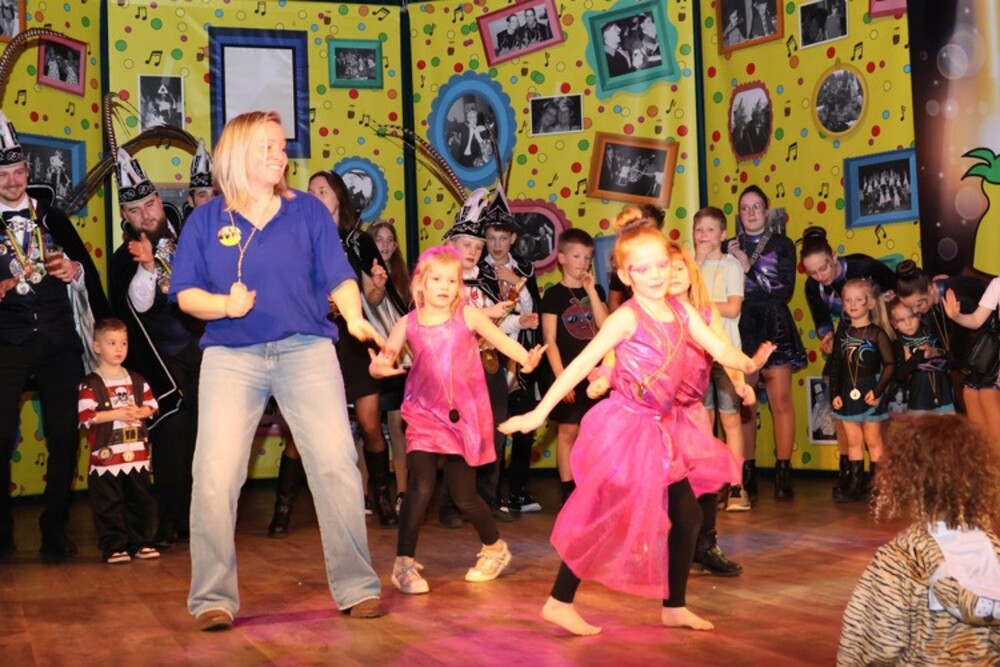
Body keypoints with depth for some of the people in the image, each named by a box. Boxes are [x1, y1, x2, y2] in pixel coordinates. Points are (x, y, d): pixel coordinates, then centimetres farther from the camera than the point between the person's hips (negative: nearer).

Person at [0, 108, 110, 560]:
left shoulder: (51, 216, 12)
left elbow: (86, 265, 15)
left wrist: (75, 270, -6)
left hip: (59, 340, 2)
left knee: (64, 436, 1)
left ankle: (55, 529, 13)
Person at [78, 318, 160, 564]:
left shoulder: (136, 380, 10)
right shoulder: (91, 384, -6)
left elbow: (152, 407, 11)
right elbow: (86, 417, -15)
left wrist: (139, 412, -11)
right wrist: (116, 414, -19)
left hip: (137, 454, 5)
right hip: (106, 456, -5)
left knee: (140, 501, 10)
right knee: (109, 504, 1)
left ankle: (140, 543, 20)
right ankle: (114, 547, 9)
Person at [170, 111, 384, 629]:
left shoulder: (308, 211, 8)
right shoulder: (206, 219, 7)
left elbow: (339, 278, 3)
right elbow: (185, 293, 4)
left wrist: (354, 317, -15)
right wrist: (225, 305, -15)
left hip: (307, 349, 0)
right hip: (230, 356, 0)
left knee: (337, 464, -8)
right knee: (215, 475, -8)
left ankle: (356, 586, 3)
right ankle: (213, 597, 3)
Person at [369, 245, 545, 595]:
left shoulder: (467, 315, -4)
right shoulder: (408, 324, -2)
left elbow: (502, 340, -9)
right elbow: (380, 362, -5)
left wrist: (526, 358, -29)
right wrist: (379, 366, -29)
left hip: (465, 416, 0)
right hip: (425, 415, 1)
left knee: (464, 496, 4)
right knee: (420, 487, -17)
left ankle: (494, 547, 32)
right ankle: (404, 562, -1)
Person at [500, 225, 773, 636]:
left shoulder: (681, 312, 5)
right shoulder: (627, 317, -14)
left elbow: (720, 349, 3)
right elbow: (582, 363, -18)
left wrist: (748, 364, -21)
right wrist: (539, 413, -22)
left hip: (656, 429, 7)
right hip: (623, 426, -7)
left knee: (687, 516, 10)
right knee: (607, 518, -5)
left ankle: (674, 607, 23)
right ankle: (559, 603, 7)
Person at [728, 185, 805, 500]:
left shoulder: (782, 245, 8)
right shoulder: (730, 248, 12)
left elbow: (784, 291, -3)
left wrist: (748, 269, -6)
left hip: (774, 327, -1)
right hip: (741, 330, 1)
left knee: (781, 400, -7)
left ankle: (783, 472, -3)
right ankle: (747, 474, 3)